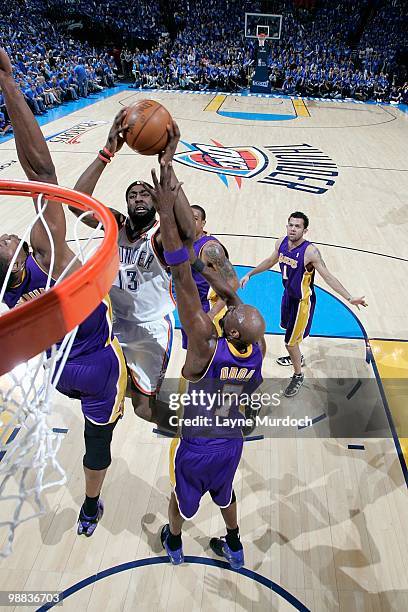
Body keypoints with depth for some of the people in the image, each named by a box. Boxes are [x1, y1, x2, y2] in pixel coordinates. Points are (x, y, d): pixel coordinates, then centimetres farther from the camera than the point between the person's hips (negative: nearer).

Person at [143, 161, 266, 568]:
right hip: (231, 443, 4)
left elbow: (183, 282, -43)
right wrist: (199, 262, -6)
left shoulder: (206, 348, -36)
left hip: (196, 445, -3)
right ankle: (234, 548, 55)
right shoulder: (258, 350, -20)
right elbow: (233, 294, -7)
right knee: (224, 492, 33)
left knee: (182, 494, 28)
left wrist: (167, 211, -44)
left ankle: (173, 543, 56)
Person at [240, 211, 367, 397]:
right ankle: (297, 357, 55)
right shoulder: (281, 243, -7)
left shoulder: (310, 251, -28)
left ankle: (298, 376, 25)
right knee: (287, 327, 27)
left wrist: (349, 298, -36)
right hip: (288, 294, 7)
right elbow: (270, 261, 12)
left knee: (290, 341, 0)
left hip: (302, 300, -7)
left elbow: (328, 277, -27)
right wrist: (250, 274, 18)